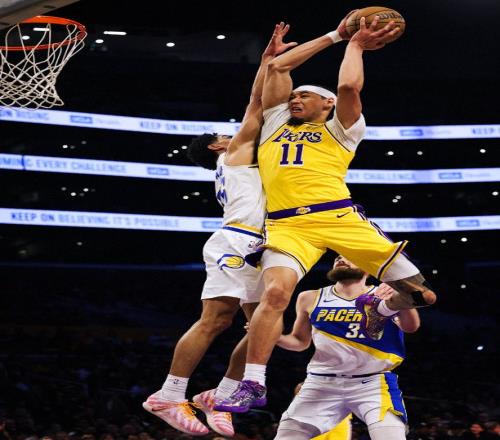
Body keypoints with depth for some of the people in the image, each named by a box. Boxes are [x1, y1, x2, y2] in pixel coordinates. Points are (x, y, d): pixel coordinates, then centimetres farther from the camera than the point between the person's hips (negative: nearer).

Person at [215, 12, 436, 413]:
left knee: (419, 293, -6)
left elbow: (349, 87, -2)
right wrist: (336, 36, 30)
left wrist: (356, 46, 16)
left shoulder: (341, 130, 18)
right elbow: (276, 67, 26)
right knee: (276, 293, -26)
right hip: (287, 225, 1)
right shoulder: (276, 123, 28)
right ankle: (252, 384, -19)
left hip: (338, 217, -1)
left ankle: (378, 308, 28)